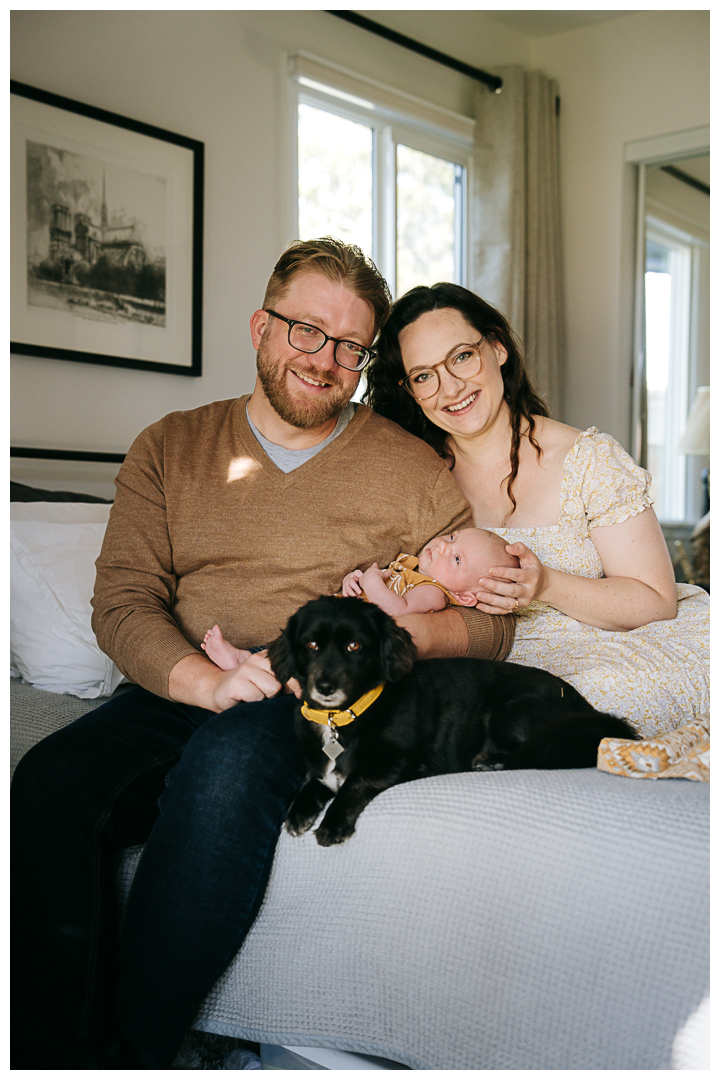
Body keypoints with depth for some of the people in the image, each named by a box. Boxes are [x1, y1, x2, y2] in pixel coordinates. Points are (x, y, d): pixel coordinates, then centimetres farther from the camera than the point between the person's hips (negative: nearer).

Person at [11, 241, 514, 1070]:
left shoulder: (413, 468, 9)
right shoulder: (169, 448, 14)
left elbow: (491, 622, 7)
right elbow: (121, 600, 3)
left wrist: (408, 631, -17)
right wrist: (207, 680, -18)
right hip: (180, 689, 3)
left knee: (229, 760, -36)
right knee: (51, 780, -28)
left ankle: (133, 1052, -24)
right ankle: (55, 1059, -20)